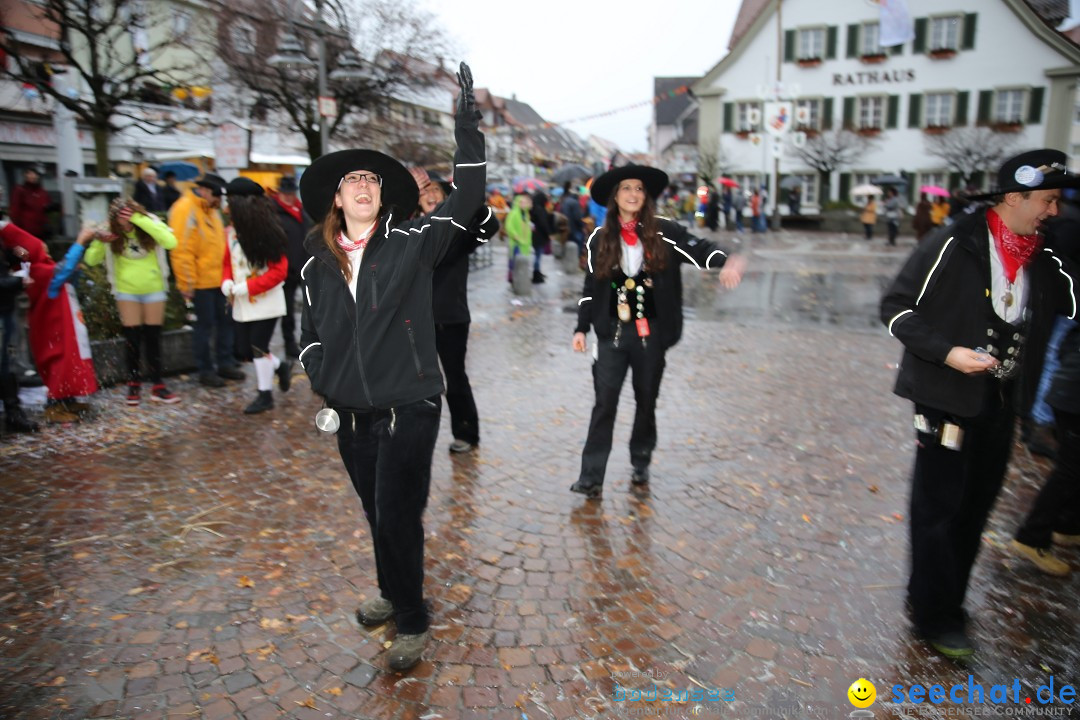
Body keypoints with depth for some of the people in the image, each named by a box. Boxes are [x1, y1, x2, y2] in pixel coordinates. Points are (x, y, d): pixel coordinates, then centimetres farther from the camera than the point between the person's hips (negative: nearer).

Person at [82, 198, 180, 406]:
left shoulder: (150, 222, -12)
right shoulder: (110, 231, -7)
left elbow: (171, 242, -32)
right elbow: (91, 260, -5)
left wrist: (139, 220, -35)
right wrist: (100, 243, -25)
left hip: (154, 289, -1)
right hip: (126, 291, 1)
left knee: (153, 338, 5)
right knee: (132, 338, 3)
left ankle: (157, 386, 11)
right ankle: (134, 383, 18)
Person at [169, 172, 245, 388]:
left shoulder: (212, 210, 14)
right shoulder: (186, 210, -14)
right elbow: (182, 250, -19)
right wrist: (187, 283, -19)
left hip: (219, 279, 8)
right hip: (201, 281, -8)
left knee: (225, 321, 13)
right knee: (205, 325, 1)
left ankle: (225, 363, 25)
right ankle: (205, 371, 13)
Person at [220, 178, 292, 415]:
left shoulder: (265, 233, -16)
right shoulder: (231, 232, 5)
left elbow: (279, 270, -17)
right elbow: (227, 263, 14)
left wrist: (246, 287, -20)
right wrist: (227, 283, -8)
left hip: (266, 302, -7)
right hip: (242, 304, 7)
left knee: (258, 346, -2)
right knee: (244, 349, 9)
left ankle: (265, 395, 14)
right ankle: (281, 366, 33)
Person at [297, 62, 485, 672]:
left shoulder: (412, 242, -5)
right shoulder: (318, 263, 6)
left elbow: (466, 201, -13)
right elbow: (311, 332, 17)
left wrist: (468, 128, -18)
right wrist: (322, 382, 6)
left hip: (409, 408, -4)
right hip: (351, 414, 5)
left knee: (398, 515, -2)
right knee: (377, 512, 19)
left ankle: (413, 623, 19)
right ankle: (393, 593, 43)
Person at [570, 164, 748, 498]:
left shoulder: (664, 232, -2)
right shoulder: (600, 238, 4)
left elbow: (697, 249, -16)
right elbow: (591, 286, 8)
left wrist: (727, 260, -37)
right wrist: (582, 328, 4)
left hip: (651, 332, 0)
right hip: (612, 331, 0)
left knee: (647, 400, 12)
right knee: (605, 401, -3)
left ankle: (641, 464, 31)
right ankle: (591, 476, 1)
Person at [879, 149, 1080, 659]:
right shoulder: (955, 244, -13)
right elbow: (896, 307, -12)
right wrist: (946, 351, -20)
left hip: (1001, 402, 7)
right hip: (949, 397, -7)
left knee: (975, 507, 15)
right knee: (939, 508, 2)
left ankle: (945, 600, 33)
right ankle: (934, 614, 17)